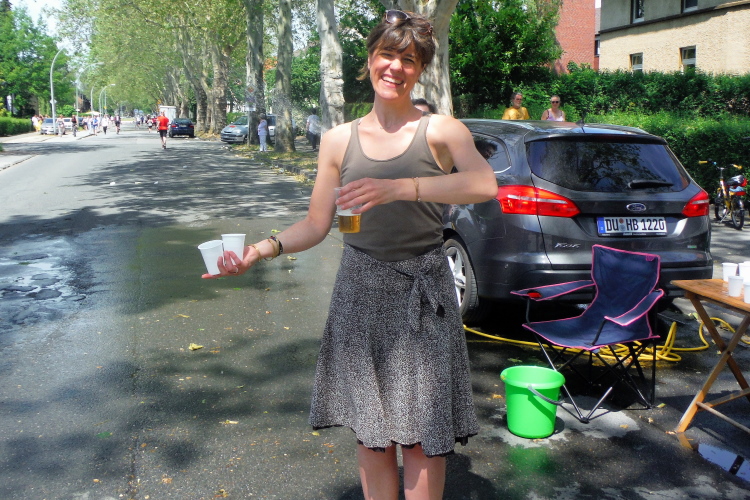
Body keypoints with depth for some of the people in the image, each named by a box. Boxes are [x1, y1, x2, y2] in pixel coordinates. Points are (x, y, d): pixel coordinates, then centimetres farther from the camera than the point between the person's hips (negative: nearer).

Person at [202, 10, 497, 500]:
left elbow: (486, 185, -24)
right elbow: (316, 226, 6)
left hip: (423, 295, -2)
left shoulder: (441, 130, -4)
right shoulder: (340, 139, 5)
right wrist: (264, 249, -11)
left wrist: (400, 188, -36)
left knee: (423, 436, 3)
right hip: (360, 294, 3)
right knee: (371, 434, 11)